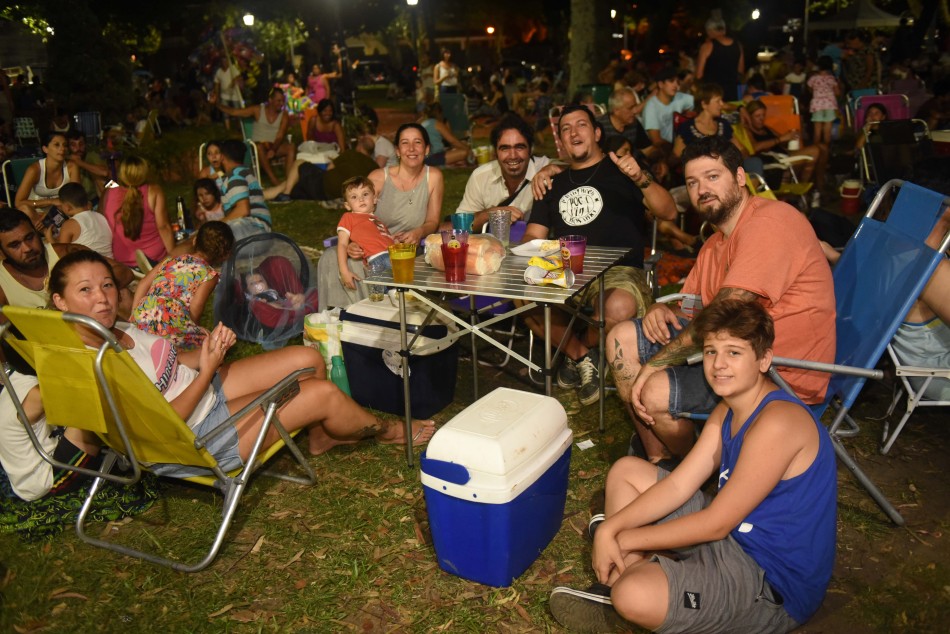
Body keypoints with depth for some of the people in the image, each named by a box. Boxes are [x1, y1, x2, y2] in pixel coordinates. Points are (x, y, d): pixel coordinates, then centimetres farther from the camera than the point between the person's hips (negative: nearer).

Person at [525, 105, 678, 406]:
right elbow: (533, 236, 20)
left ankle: (577, 352, -2)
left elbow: (668, 212, -1)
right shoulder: (555, 184, 24)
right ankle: (583, 358, -6)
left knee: (620, 307, -38)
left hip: (619, 271, -3)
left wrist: (641, 179, -20)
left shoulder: (621, 170, 12)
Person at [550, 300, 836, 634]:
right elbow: (678, 486, 1)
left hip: (771, 583, -9)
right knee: (626, 471, 11)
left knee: (633, 597, -34)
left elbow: (716, 524, -22)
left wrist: (628, 539, -13)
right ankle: (617, 584, 0)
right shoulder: (727, 412, 5)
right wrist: (610, 529, -11)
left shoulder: (777, 422, -25)